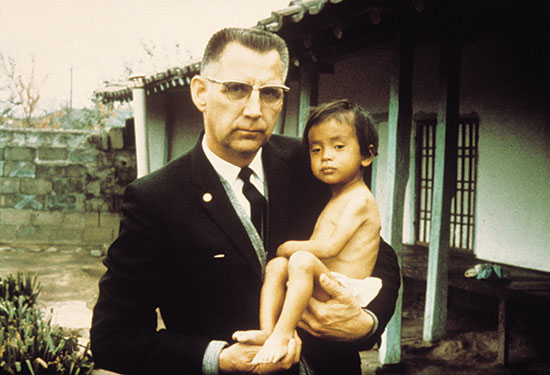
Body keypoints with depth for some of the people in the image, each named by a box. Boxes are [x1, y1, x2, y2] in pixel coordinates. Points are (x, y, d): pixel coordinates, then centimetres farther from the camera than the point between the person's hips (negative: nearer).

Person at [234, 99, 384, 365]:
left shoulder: (360, 199, -7)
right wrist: (285, 253, 6)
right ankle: (267, 331, -23)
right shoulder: (333, 202, 24)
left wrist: (289, 247, -3)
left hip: (345, 292, -9)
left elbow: (330, 247, -17)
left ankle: (282, 334, -35)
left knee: (302, 261, -31)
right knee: (276, 265, -7)